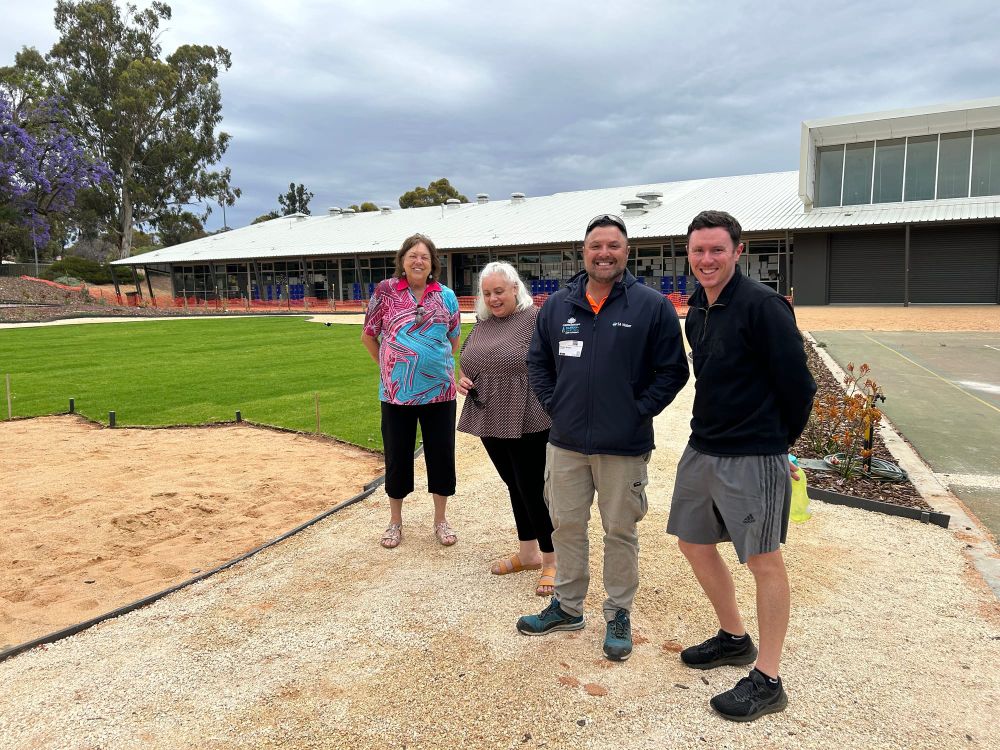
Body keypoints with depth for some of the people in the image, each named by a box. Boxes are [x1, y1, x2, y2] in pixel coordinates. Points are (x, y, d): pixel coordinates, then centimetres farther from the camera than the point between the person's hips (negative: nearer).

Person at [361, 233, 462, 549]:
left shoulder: (446, 296, 1)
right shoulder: (385, 291, -3)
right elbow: (368, 336, 6)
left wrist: (438, 365, 10)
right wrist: (388, 365, 7)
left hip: (439, 390, 1)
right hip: (396, 391, -1)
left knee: (442, 455, 8)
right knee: (397, 456, 10)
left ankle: (440, 519, 27)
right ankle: (395, 521, 28)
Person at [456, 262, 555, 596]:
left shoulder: (535, 319, -10)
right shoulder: (482, 324, 12)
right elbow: (465, 361, 24)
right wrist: (462, 379, 3)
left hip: (527, 422, -7)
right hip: (492, 422, 7)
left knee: (533, 489, -1)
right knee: (515, 487, 16)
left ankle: (552, 561, 15)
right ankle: (527, 553, 31)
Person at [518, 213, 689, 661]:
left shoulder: (652, 306, -6)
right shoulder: (558, 305, 5)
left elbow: (673, 370, -3)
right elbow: (538, 361, 14)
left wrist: (639, 411, -8)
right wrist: (553, 405, 4)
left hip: (624, 447, -3)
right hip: (566, 443, 4)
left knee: (620, 532, 9)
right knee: (566, 526, 15)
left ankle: (619, 615, 27)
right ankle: (567, 606, 33)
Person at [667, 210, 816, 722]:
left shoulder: (762, 305, -16)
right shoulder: (696, 311, 9)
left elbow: (796, 382, -14)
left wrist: (781, 439, -1)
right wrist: (712, 430, 15)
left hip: (753, 457, -9)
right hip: (701, 449, 9)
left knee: (763, 561, 3)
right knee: (693, 544, 17)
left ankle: (767, 681, 18)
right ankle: (734, 639, 38)